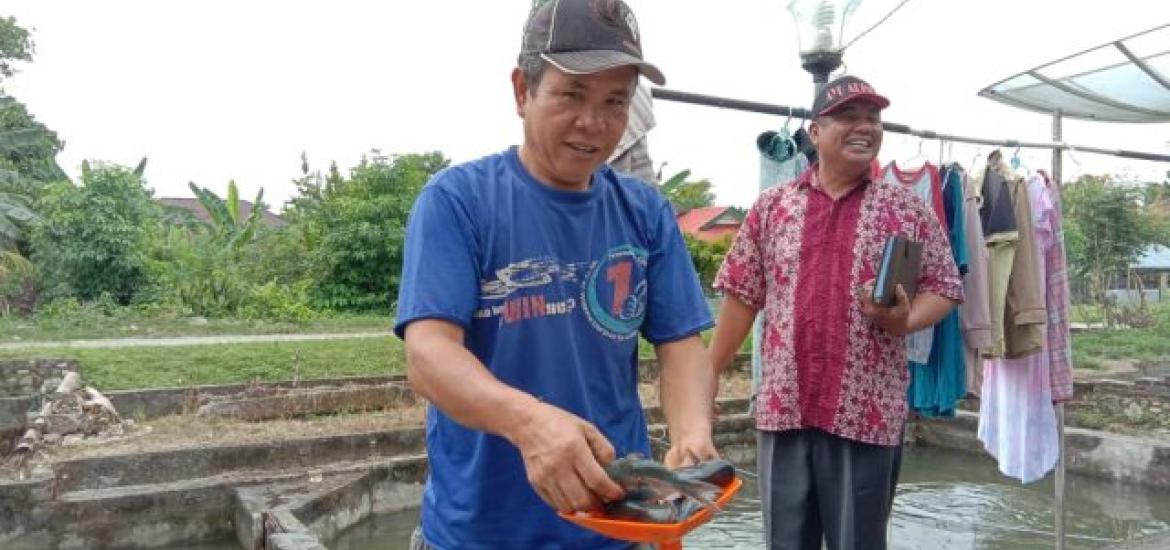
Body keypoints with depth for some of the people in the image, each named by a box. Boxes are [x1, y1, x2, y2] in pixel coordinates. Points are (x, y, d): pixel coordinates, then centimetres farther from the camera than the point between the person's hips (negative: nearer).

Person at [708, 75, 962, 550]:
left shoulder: (908, 210, 3)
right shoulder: (772, 206, 5)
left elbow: (945, 287, 6)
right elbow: (742, 296, 6)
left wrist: (904, 320, -16)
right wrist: (707, 377, 4)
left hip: (867, 413, -1)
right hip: (783, 406, 2)